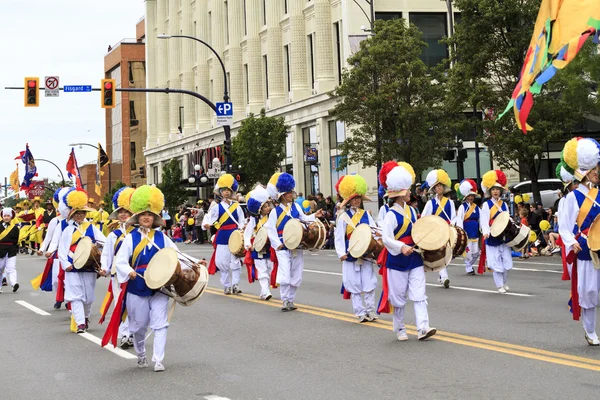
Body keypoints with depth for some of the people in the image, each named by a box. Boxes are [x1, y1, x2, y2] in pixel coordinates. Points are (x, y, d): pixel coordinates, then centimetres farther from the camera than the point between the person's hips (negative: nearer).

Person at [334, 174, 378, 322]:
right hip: (351, 254, -3)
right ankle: (360, 312, 8)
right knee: (354, 285, 2)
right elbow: (339, 237, -5)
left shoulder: (365, 214, 7)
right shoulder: (343, 217, -2)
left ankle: (370, 310, 11)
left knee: (369, 283, 2)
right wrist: (341, 253, -15)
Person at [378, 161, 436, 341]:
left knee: (419, 294, -4)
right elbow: (386, 238, -23)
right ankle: (400, 329, 19)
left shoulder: (411, 210, 8)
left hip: (415, 259, 6)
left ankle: (423, 328, -9)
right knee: (398, 298, 6)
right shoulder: (391, 215, -14)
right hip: (397, 261, -6)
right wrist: (401, 247, -36)